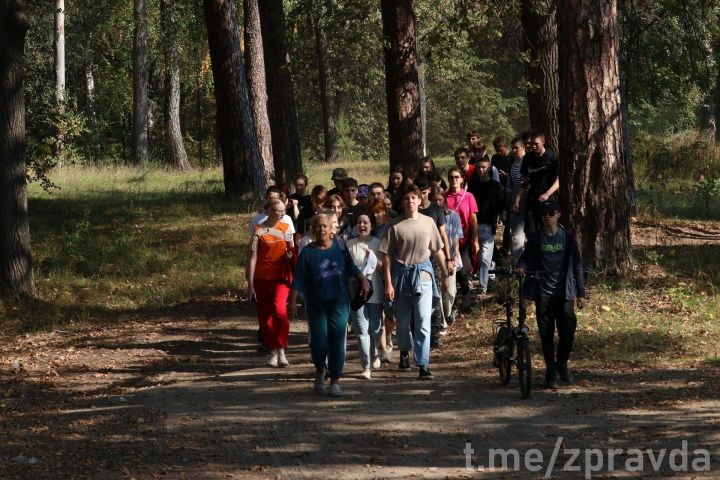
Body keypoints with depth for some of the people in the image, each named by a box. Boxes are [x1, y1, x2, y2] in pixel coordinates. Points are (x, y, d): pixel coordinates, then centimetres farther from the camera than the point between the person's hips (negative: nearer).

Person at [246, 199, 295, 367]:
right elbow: (252, 257, -6)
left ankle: (281, 351, -18)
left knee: (279, 309, -22)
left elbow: (291, 250, 23)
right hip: (261, 278, 0)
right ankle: (273, 352, 19)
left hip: (281, 277, 0)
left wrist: (290, 254, 2)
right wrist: (250, 284, -11)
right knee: (264, 316, 3)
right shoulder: (259, 230, -3)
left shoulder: (286, 228, 7)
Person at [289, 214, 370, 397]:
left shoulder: (339, 247, 3)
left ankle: (335, 382, 5)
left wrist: (363, 280, -3)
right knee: (319, 342, -5)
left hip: (339, 302, 1)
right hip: (316, 304, -1)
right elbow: (297, 282, -3)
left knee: (337, 342, -3)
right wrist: (293, 302, -8)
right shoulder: (307, 252, -2)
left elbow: (352, 268, 11)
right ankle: (320, 371, 25)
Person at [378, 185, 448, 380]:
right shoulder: (395, 225, -3)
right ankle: (405, 352, 38)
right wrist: (388, 283, -8)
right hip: (401, 273, 0)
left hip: (423, 273, 0)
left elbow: (438, 250, 12)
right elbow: (387, 255, -3)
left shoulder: (428, 222, 3)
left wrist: (446, 274, 12)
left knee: (423, 320, -10)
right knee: (402, 320, 12)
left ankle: (423, 364, -11)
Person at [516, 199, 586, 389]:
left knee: (568, 331, -4)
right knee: (546, 334, 1)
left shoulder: (567, 238, 2)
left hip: (563, 293, 0)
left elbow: (577, 265, 6)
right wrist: (521, 267, -17)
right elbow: (526, 258, 8)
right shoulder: (535, 238, 3)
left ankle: (562, 364, 21)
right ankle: (550, 372, 11)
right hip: (543, 293, 0)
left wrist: (581, 293, 3)